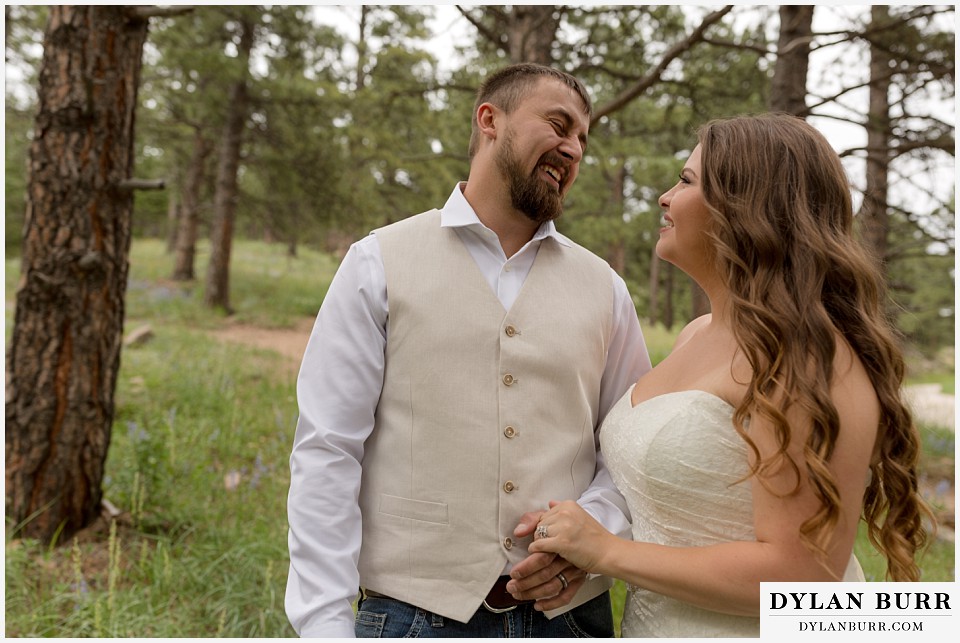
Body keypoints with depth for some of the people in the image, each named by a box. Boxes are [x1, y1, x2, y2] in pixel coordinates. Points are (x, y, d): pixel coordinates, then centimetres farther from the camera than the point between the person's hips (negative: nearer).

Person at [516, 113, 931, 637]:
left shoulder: (804, 357, -22)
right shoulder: (695, 334, 4)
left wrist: (606, 552, -21)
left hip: (748, 627, -7)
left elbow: (801, 573, -26)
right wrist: (568, 552, -4)